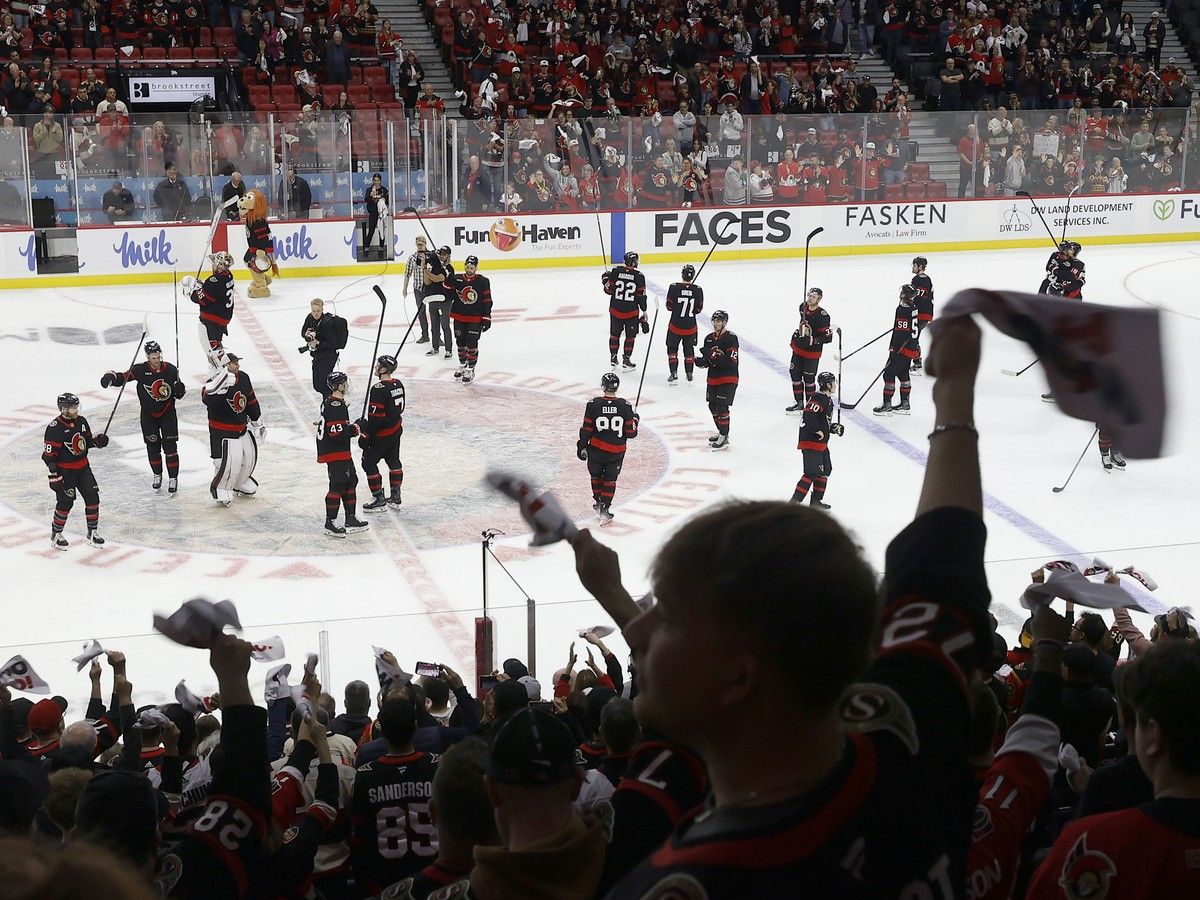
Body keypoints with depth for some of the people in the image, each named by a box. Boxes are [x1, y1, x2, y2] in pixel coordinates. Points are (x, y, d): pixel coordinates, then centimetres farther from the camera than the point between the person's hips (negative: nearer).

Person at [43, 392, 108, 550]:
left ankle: (93, 532, 16)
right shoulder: (55, 428, -20)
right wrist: (54, 475, -21)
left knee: (93, 497, 3)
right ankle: (56, 535, 13)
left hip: (82, 467, 7)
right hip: (64, 470, -7)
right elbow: (49, 454, -18)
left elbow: (87, 441, 16)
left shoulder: (81, 421, 2)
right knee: (66, 502, -6)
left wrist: (97, 441, -6)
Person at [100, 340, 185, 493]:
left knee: (170, 446, -3)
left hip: (167, 413, 0)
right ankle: (157, 475, 28)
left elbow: (179, 394, 1)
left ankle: (173, 478, 7)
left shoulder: (170, 370, -8)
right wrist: (110, 377, -37)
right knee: (153, 447, 7)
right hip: (148, 414, 0)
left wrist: (180, 390, -22)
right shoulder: (140, 370, -12)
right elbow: (124, 377, -17)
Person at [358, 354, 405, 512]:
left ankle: (379, 499, 5)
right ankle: (395, 496, 29)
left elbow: (375, 417, -25)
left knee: (369, 463, 3)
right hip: (396, 429, 9)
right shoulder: (398, 384, 1)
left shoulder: (378, 389, -25)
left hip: (381, 434, -9)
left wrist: (365, 435, -15)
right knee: (393, 460, 21)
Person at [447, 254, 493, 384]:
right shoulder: (456, 279, -1)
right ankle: (463, 364, 34)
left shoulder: (483, 282, -7)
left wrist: (487, 318, -7)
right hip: (459, 316, 3)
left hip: (475, 318, -3)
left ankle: (470, 369, 5)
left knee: (472, 344, -4)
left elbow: (487, 301, -4)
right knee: (460, 342, 14)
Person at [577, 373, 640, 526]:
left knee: (596, 475, 24)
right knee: (610, 479, 13)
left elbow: (587, 429, -7)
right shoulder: (625, 406, -12)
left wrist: (582, 446, 6)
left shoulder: (593, 404, -12)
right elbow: (630, 432, -7)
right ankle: (604, 509, 6)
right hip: (617, 451, 0)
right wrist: (634, 419, 12)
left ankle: (598, 501, 36)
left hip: (596, 449, 0)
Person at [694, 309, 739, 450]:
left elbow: (732, 362, -21)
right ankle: (721, 432, 31)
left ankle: (724, 438, -5)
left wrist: (715, 357, -30)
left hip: (728, 379, -8)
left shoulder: (731, 338, -14)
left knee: (721, 406, -13)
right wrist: (701, 362, -7)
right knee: (712, 406, 14)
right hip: (713, 378, 8)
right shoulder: (709, 338, 9)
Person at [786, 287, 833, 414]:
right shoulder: (803, 307, -2)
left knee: (808, 379, 3)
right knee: (795, 375, 11)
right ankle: (799, 403, 24)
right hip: (798, 348, 7)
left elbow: (828, 337, -23)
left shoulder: (822, 316, -24)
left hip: (812, 352, -7)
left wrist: (812, 340, -32)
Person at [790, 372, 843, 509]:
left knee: (825, 470, 18)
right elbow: (809, 414, -30)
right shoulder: (818, 398, -17)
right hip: (811, 442, -11)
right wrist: (819, 430, -24)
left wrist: (834, 427, 9)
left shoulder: (827, 400, 16)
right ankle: (795, 501, -11)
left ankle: (816, 500, 27)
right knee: (812, 473, -12)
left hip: (821, 443, 11)